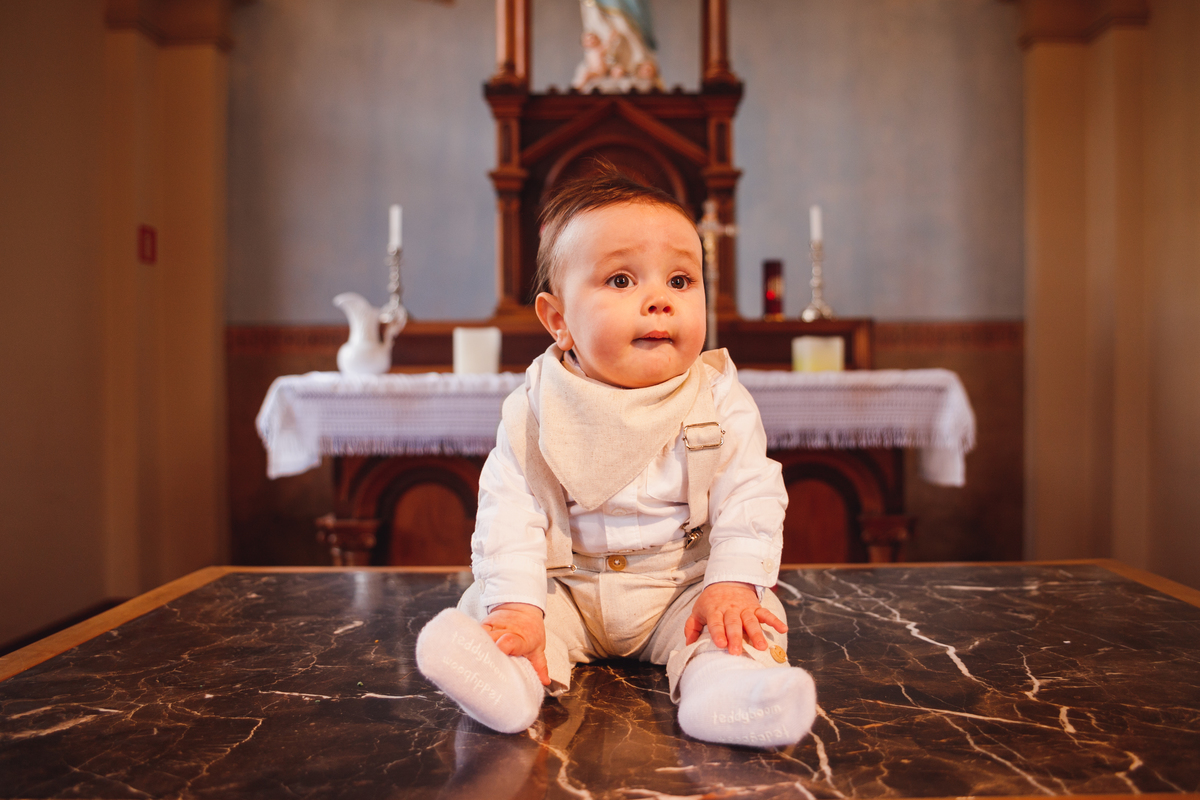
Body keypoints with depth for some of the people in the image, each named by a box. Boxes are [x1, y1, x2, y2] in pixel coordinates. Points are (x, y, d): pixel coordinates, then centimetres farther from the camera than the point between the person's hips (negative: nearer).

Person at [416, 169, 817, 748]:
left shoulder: (719, 399, -9)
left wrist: (733, 583, -24)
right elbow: (510, 509, -13)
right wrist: (516, 605, -25)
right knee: (486, 607, -17)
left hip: (684, 586, 0)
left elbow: (750, 495, -10)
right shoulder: (537, 407, -10)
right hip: (569, 587, 1)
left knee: (751, 614, -22)